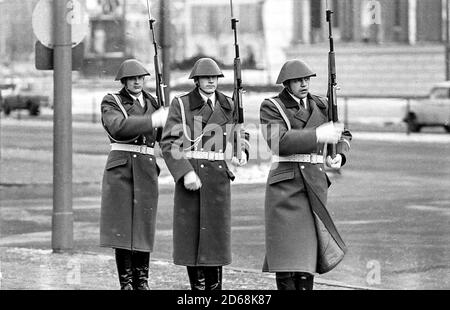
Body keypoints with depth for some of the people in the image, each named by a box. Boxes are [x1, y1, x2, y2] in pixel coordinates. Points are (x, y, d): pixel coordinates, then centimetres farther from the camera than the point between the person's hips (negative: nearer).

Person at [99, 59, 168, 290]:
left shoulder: (151, 102, 16)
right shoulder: (111, 102, 1)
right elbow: (118, 126, -19)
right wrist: (152, 120, -22)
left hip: (147, 169, 4)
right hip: (120, 166, -3)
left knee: (143, 226, 3)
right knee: (121, 226, -5)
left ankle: (142, 281, 12)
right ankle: (126, 282, 2)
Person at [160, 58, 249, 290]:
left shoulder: (228, 106, 11)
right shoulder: (181, 105, 1)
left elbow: (241, 135, 21)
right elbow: (169, 143, -5)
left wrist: (242, 153, -3)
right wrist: (185, 173, -17)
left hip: (218, 177, 2)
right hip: (189, 176, -2)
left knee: (216, 233, 0)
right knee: (190, 234, 0)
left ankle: (214, 286, 8)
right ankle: (197, 285, 9)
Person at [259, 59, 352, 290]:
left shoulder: (319, 105, 12)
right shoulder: (271, 107, -2)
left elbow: (343, 135, 22)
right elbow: (280, 142, -18)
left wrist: (339, 156, 1)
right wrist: (318, 135, -22)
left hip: (315, 183, 4)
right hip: (285, 182, -4)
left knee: (307, 247, 0)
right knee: (287, 250, -7)